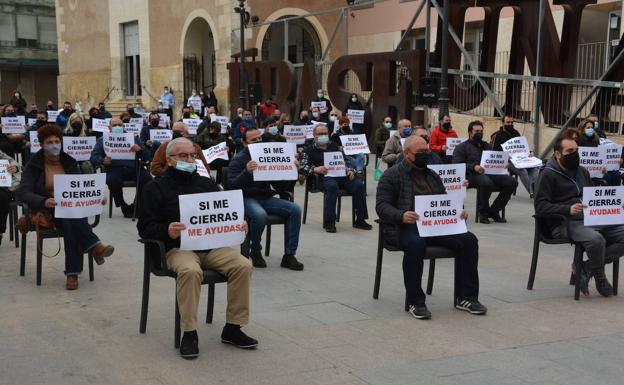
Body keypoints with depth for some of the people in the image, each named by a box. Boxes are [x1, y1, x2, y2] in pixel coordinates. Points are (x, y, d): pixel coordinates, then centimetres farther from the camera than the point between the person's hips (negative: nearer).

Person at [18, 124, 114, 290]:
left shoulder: (70, 163, 13)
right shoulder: (34, 165, 2)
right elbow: (23, 192, -13)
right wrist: (44, 201, -33)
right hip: (45, 211, -3)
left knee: (71, 222, -35)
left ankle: (73, 273, -40)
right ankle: (94, 246, -44)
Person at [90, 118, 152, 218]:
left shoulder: (133, 137, 22)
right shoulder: (102, 140, 20)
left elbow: (145, 156, 15)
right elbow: (93, 157, 8)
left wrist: (139, 149, -8)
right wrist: (103, 161, -14)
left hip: (133, 168, 1)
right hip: (114, 168, -1)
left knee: (147, 178, -28)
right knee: (113, 180, -35)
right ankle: (124, 207, -14)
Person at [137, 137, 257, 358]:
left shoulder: (207, 184, 20)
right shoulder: (157, 187, 7)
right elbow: (145, 227, -1)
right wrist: (166, 231, -22)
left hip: (213, 245, 4)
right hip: (178, 247, -4)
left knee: (243, 265, -22)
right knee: (190, 271, -37)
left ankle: (233, 328, -11)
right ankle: (189, 332, -24)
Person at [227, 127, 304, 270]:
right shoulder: (238, 159, 0)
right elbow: (231, 186, -13)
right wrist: (246, 171, -29)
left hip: (266, 198, 5)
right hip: (247, 198, -5)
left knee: (295, 210, -17)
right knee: (260, 215, -37)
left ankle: (289, 255, -14)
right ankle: (255, 252, -11)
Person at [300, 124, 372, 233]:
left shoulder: (334, 146, 29)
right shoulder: (309, 150, 15)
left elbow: (345, 161, 26)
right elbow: (303, 167, 0)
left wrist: (350, 170, 4)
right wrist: (315, 169, -19)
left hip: (341, 174, 5)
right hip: (324, 176, -4)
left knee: (359, 186, -20)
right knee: (332, 186, -38)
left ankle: (360, 220, -12)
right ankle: (329, 223, -33)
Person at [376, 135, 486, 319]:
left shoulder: (432, 176, 24)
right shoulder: (392, 175, 5)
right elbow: (382, 206, -4)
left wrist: (458, 211, 1)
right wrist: (401, 215, -25)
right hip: (405, 227, -5)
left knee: (469, 240, -17)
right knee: (416, 244, -39)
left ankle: (466, 297, -8)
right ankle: (415, 302, -25)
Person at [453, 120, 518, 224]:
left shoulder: (487, 146, 31)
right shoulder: (462, 147, 12)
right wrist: (473, 167, -17)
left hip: (491, 173, 6)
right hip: (472, 175, -6)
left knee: (512, 182, -19)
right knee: (486, 182, -40)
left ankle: (493, 211, -8)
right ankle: (483, 212, -17)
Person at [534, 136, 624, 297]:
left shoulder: (582, 172, 24)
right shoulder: (548, 175, 0)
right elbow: (540, 206, -10)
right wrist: (568, 209, -24)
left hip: (591, 219, 8)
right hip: (565, 223, -8)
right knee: (596, 239, -35)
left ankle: (585, 268, -10)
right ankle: (600, 278, -5)